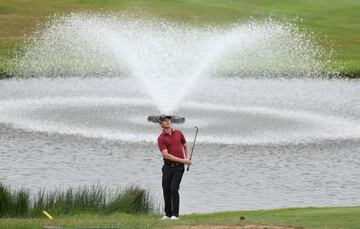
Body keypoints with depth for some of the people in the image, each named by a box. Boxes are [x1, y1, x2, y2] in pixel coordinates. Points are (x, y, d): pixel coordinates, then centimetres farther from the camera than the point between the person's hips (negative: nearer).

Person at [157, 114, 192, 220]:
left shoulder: (178, 133, 7)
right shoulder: (161, 138, -5)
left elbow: (185, 146, 20)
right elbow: (166, 155, -14)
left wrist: (187, 158, 1)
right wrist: (182, 160, -16)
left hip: (179, 167, 0)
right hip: (167, 166, 0)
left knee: (174, 189, -11)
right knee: (166, 190, 2)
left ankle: (175, 214, -6)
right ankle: (168, 214, 15)